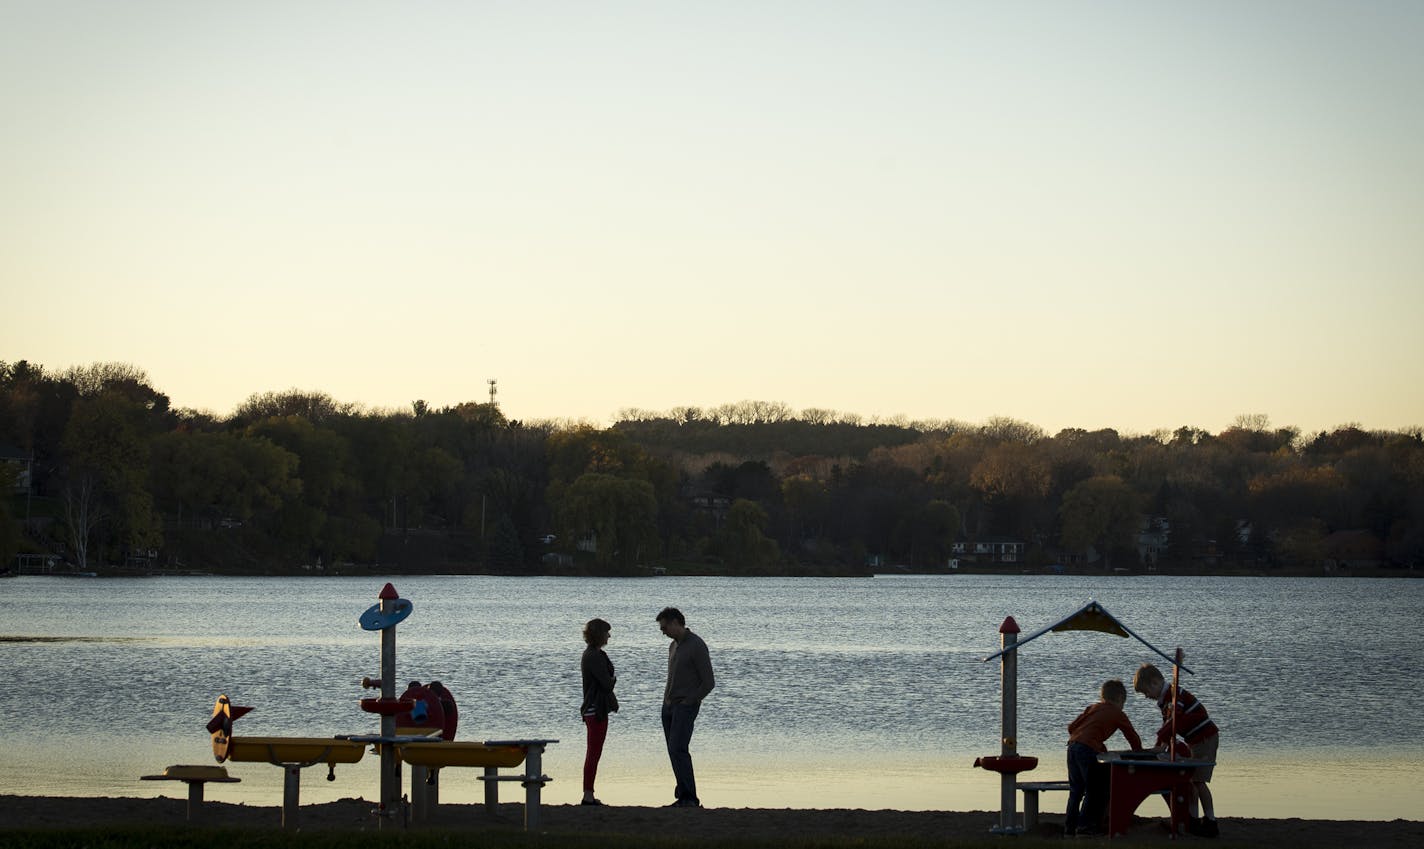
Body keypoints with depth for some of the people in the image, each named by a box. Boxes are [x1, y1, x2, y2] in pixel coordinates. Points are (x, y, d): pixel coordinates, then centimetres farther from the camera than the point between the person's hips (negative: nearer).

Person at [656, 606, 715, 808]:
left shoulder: (697, 646, -12)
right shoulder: (673, 646, 15)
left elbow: (709, 682, -13)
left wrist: (688, 702, -11)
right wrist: (667, 700, 11)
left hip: (685, 707, -9)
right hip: (669, 706, 9)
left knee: (678, 750, -18)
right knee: (674, 752, 5)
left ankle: (690, 798, -19)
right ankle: (683, 798, 6)